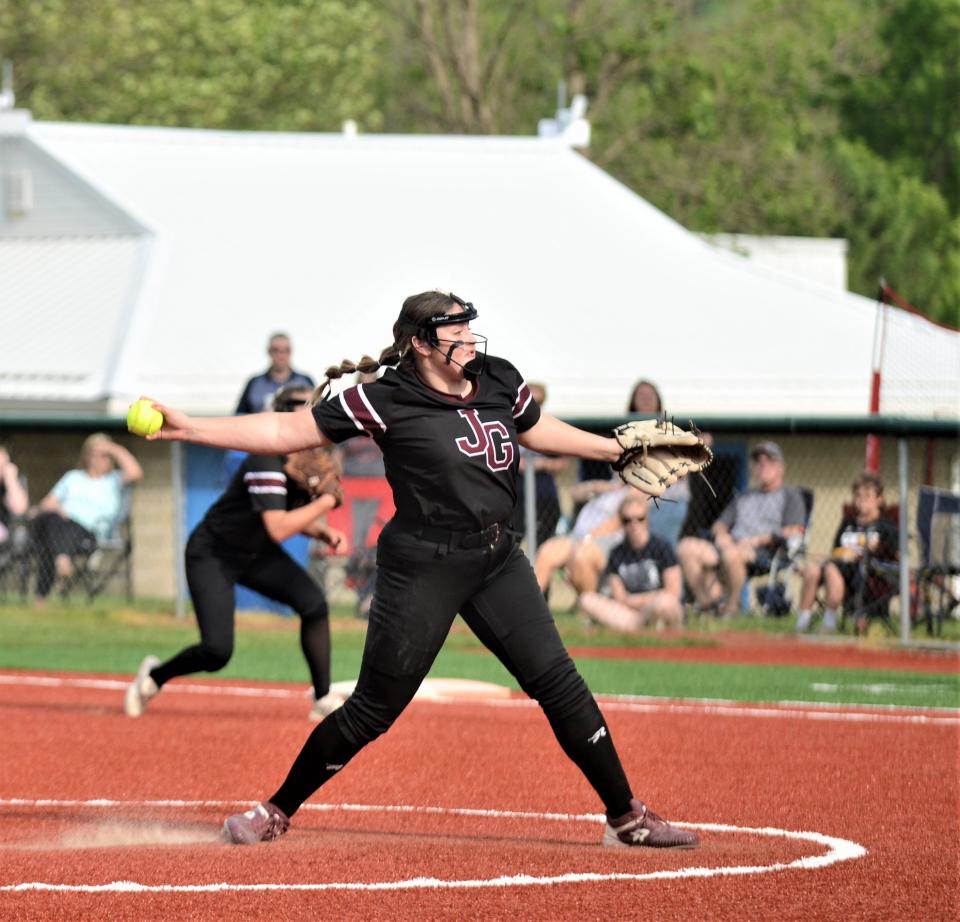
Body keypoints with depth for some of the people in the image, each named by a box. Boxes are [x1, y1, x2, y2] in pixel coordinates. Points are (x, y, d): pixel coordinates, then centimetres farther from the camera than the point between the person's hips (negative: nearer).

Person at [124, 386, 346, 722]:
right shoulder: (266, 463, -30)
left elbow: (294, 517, 12)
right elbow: (277, 529, -38)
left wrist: (323, 533, -8)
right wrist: (326, 502, -31)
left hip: (256, 555, 8)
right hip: (212, 555, -8)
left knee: (313, 602, -17)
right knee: (218, 651, -17)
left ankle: (323, 700, -10)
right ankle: (153, 677, 14)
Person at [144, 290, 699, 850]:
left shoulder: (501, 381, 3)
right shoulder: (388, 401, -12)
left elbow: (538, 430, 25)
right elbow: (288, 431, -10)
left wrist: (619, 450, 28)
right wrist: (192, 429, -16)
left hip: (497, 561, 5)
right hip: (423, 568, -5)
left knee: (561, 685, 2)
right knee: (374, 710, -2)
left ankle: (627, 817, 13)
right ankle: (277, 813, 15)